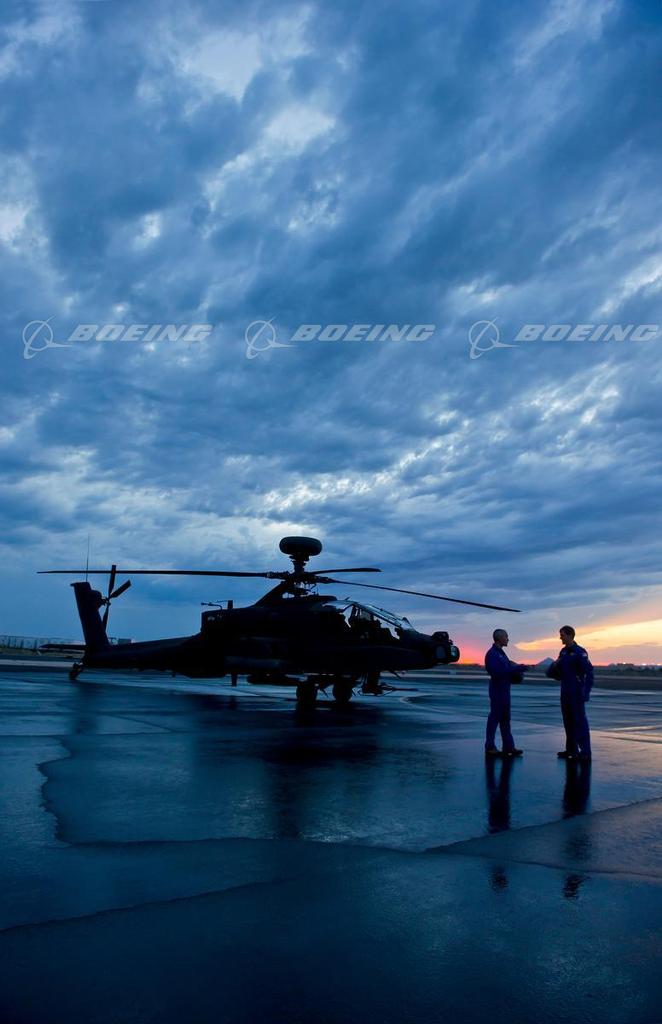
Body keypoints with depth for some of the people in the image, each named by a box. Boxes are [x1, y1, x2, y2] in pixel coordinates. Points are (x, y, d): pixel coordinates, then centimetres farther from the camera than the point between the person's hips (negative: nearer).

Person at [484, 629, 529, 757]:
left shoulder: (501, 653, 15)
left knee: (505, 719, 12)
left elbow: (507, 668, 15)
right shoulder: (492, 654, -16)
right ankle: (490, 747, 6)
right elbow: (497, 672, -26)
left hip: (504, 691, 9)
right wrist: (517, 669, -24)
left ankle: (508, 747, 17)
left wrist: (517, 669, -3)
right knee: (494, 718, -2)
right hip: (497, 690, -9)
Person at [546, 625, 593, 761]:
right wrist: (553, 667, -4)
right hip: (565, 693, 8)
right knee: (568, 722, 12)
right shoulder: (563, 652, 11)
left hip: (576, 694, -8)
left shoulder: (579, 652, -12)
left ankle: (585, 752, -2)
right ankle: (571, 750, 21)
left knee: (580, 722, -5)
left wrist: (586, 692, -20)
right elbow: (557, 671, 20)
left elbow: (589, 672, -16)